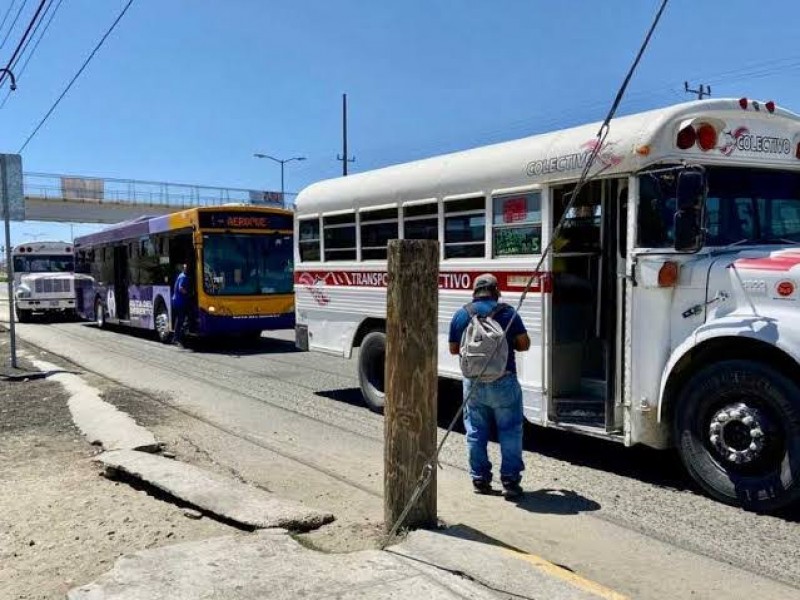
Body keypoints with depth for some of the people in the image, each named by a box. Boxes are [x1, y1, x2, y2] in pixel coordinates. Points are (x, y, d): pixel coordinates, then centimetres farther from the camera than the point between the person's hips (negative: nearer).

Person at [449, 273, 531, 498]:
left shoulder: (461, 315, 2)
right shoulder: (507, 312, -4)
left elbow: (453, 349, 8)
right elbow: (524, 344, -3)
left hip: (473, 383, 3)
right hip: (503, 382, -2)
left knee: (476, 432, 12)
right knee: (510, 431, 5)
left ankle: (480, 479, 18)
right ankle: (510, 480, 4)